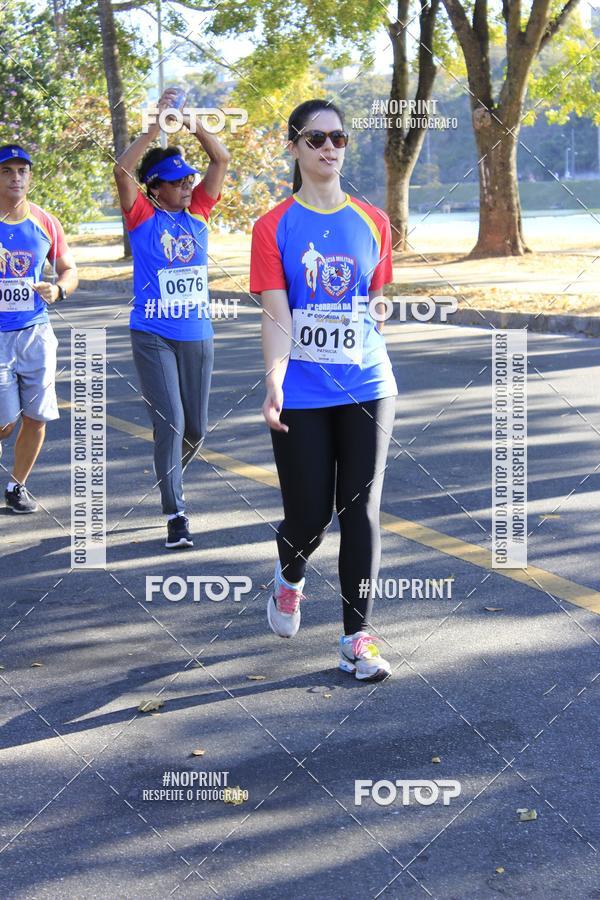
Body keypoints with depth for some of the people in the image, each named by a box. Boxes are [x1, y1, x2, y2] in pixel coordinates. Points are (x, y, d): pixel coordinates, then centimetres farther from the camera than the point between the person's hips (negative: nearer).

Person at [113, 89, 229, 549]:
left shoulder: (197, 212, 7)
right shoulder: (143, 216, -4)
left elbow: (222, 159, 3)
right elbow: (122, 169, -19)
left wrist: (194, 125, -9)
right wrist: (158, 125, -20)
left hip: (197, 336, 4)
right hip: (153, 336, -4)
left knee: (195, 428, 10)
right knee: (170, 422, -11)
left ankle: (169, 476, 40)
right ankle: (176, 514, -4)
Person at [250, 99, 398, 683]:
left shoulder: (373, 223, 5)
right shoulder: (274, 227, -4)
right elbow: (275, 317, -12)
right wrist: (274, 383, -26)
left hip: (366, 388, 2)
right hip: (302, 397, -2)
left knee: (361, 510, 0)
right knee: (309, 514, 2)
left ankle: (356, 636, 10)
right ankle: (289, 578, 38)